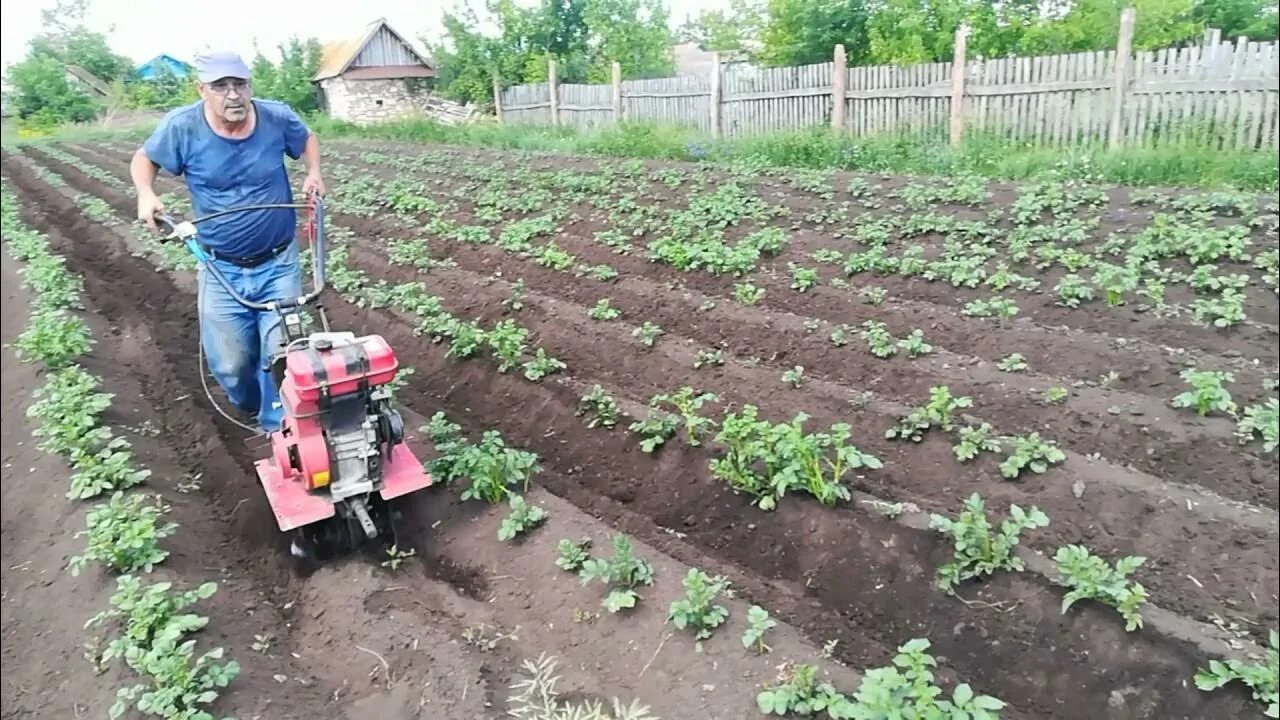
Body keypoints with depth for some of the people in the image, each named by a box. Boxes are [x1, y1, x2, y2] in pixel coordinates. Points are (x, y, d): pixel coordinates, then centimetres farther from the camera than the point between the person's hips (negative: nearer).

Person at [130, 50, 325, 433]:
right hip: (221, 269, 0)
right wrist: (146, 194, -13)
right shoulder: (181, 126, -12)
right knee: (229, 364, 7)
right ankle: (250, 406, 40)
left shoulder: (277, 117, -10)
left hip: (279, 263, 0)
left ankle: (278, 427, 20)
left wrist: (313, 173, -6)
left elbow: (307, 140, 13)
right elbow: (143, 159, 6)